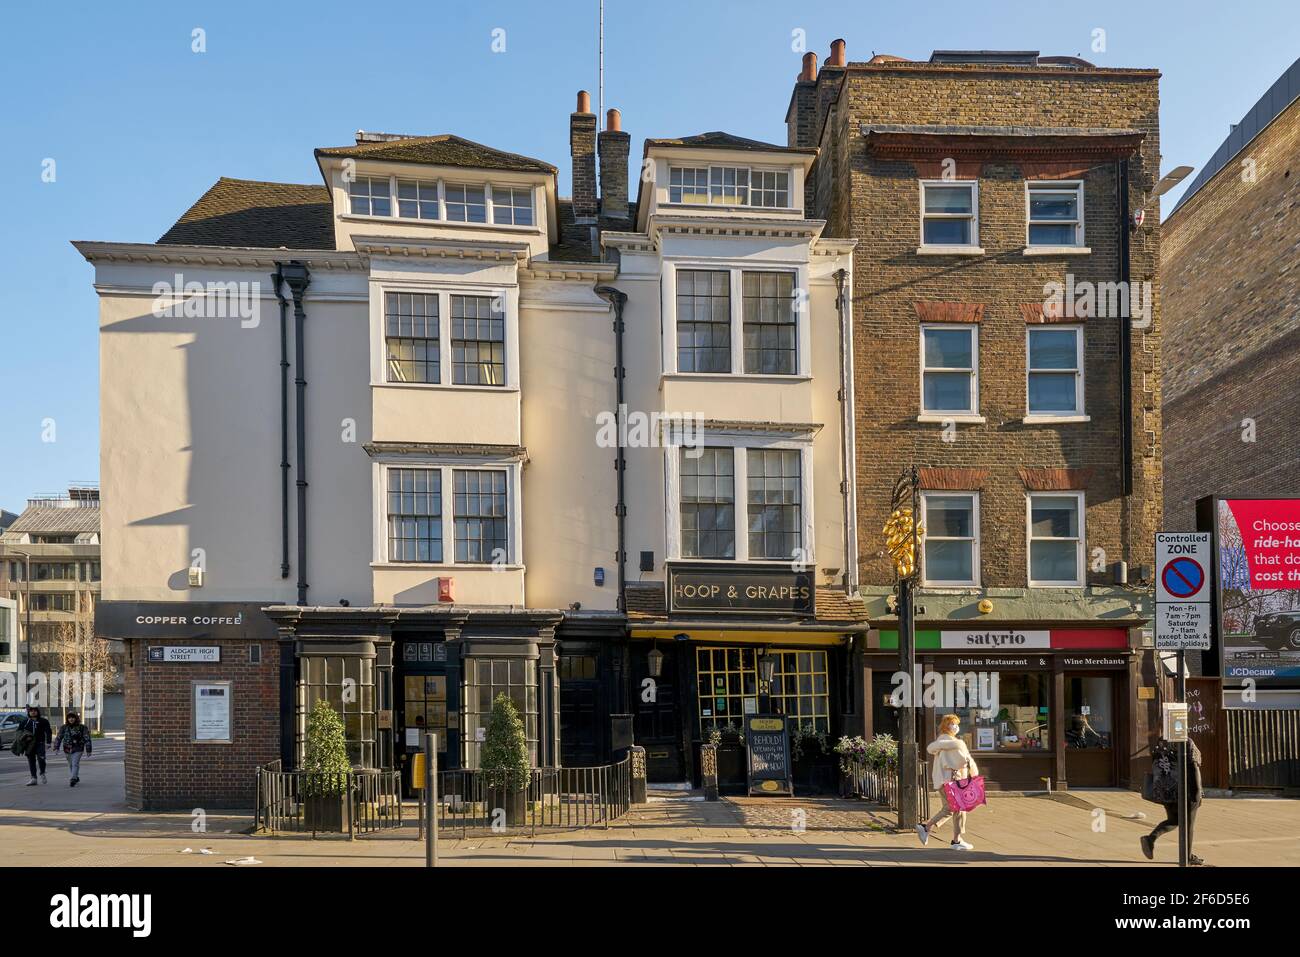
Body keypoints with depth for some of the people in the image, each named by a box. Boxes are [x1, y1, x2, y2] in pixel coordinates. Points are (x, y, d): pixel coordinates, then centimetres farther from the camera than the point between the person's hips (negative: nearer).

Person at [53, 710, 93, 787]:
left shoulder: (82, 727, -4)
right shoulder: (64, 728, 3)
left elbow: (87, 739, -2)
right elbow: (59, 738, 3)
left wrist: (88, 750, -4)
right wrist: (56, 747, -9)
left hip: (78, 749, -4)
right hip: (67, 749, 4)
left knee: (75, 764, -16)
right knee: (71, 764, 14)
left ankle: (73, 779, -22)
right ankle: (76, 777, 32)